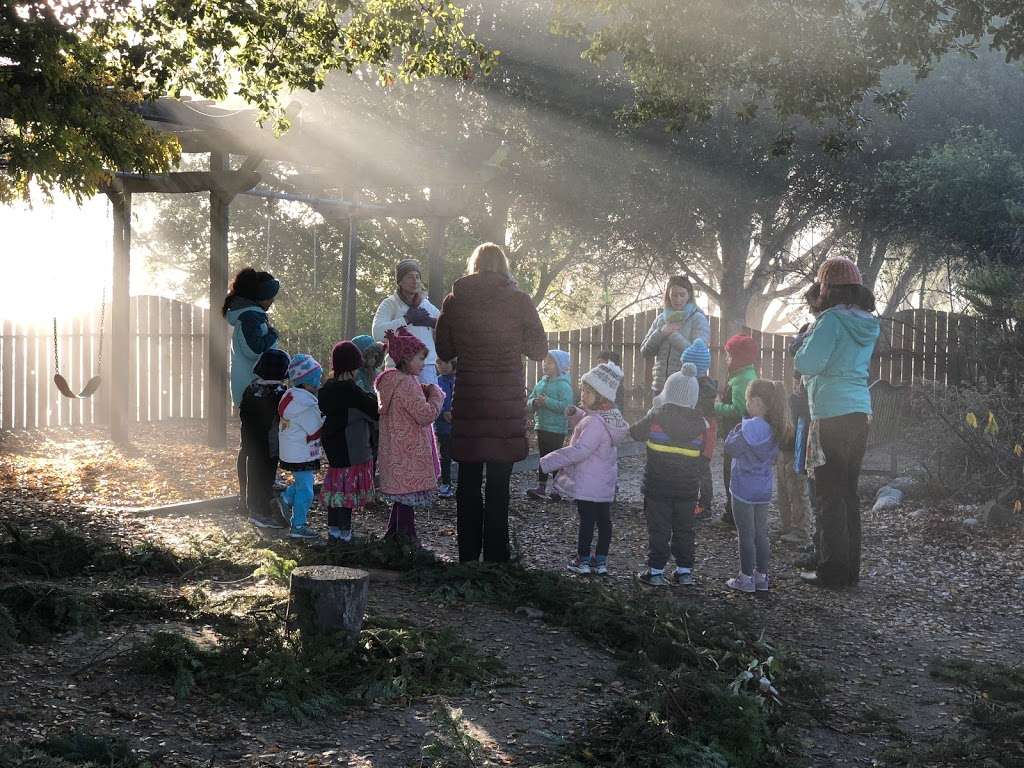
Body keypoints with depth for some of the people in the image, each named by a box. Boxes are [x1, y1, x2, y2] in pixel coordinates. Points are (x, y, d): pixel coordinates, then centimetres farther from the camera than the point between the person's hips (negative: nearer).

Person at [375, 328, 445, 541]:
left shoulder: (391, 381, 13)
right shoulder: (406, 384, -20)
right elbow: (426, 415, -23)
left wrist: (426, 392, 9)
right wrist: (436, 395, -8)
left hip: (396, 452, 10)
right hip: (408, 454, -10)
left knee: (401, 497, 18)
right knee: (408, 496, -5)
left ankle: (393, 534, 26)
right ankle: (406, 538, -2)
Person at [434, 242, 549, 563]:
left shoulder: (454, 301, 0)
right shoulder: (518, 301, -5)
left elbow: (444, 350, 9)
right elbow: (539, 351, 0)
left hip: (468, 402, 1)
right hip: (507, 402, -1)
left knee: (468, 482, 11)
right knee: (498, 484, 5)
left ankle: (468, 554, 13)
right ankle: (495, 555, 6)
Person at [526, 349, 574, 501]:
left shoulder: (563, 385, -13)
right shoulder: (541, 383, 11)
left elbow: (566, 405, -24)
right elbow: (529, 400, 14)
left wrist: (547, 402, -25)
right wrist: (535, 402, -9)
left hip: (556, 428, -7)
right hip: (541, 426, 7)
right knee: (542, 457, 11)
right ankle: (541, 488, 15)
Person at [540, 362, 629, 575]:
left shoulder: (595, 423, -24)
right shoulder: (612, 416, 7)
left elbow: (579, 450, -30)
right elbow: (584, 423, 26)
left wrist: (547, 462, -28)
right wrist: (574, 413, 6)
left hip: (587, 484, -9)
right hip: (606, 484, 9)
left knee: (587, 520, 1)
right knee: (603, 519, 11)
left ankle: (583, 559, 10)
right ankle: (601, 560, 18)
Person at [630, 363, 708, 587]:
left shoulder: (656, 417, -12)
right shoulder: (699, 424, -3)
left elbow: (635, 432, 4)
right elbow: (704, 456, 5)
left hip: (657, 486, -2)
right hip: (688, 488, 2)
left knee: (658, 529, 3)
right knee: (684, 529, 12)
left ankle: (656, 571, 4)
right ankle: (685, 570, 15)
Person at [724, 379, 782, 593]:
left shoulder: (750, 427, -22)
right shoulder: (774, 428, 3)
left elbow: (730, 449, -19)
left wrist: (735, 431, -3)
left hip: (744, 489, -7)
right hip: (764, 489, 7)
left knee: (746, 535, 1)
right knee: (761, 534, 14)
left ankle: (746, 577, 7)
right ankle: (761, 576, 19)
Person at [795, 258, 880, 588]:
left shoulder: (833, 320, -11)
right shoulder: (867, 324, 13)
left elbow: (807, 363, -14)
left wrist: (812, 330, 4)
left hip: (832, 414, -8)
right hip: (860, 412, 8)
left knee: (830, 495, -4)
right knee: (849, 493, 13)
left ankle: (833, 570, -4)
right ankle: (851, 569, 16)